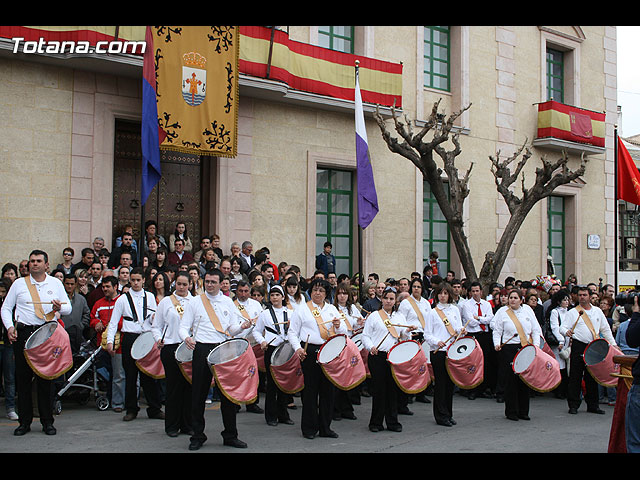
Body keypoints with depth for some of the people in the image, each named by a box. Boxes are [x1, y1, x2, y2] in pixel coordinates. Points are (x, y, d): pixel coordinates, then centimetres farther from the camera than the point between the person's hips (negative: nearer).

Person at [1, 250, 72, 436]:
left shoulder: (56, 283, 10)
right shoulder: (19, 283, 9)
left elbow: (68, 308, 10)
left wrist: (60, 307, -13)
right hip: (23, 333, 0)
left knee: (46, 378, 1)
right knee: (23, 378, 2)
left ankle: (47, 421, 9)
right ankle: (25, 421, 11)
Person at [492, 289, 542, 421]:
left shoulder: (527, 309, 10)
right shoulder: (502, 312, 3)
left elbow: (536, 330, 11)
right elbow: (497, 331, 3)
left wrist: (536, 345, 0)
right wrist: (497, 344, -13)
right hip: (509, 349, -3)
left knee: (526, 380, 4)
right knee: (511, 380, -3)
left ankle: (523, 411, 15)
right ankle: (511, 412, 7)